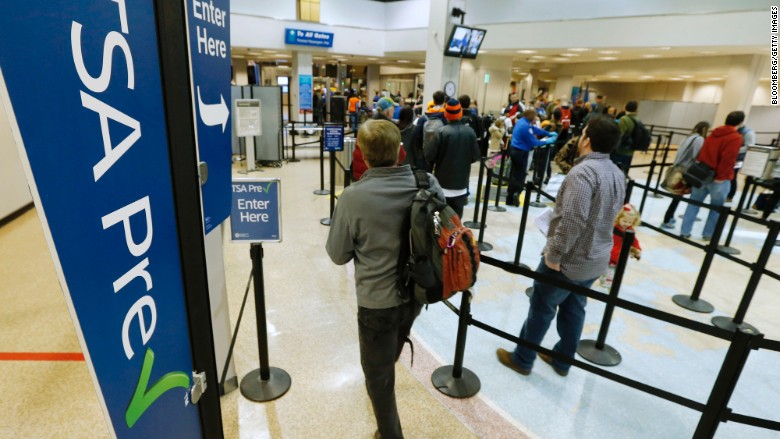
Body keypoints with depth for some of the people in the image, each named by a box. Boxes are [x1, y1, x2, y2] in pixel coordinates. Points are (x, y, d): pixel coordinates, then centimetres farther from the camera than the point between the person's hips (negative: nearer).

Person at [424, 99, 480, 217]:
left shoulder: (441, 132, -16)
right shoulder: (470, 132, -3)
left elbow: (429, 155, -15)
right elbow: (475, 156, 2)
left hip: (444, 181, -3)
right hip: (461, 182, 3)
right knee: (457, 215, 12)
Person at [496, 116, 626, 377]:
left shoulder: (583, 171, -24)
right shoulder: (617, 174, 6)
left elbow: (572, 220, -31)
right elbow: (608, 215, 14)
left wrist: (554, 254, -22)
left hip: (568, 260, -8)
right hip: (597, 259, 8)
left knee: (541, 309, 8)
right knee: (574, 310, 21)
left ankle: (522, 359, 25)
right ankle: (562, 361, 37)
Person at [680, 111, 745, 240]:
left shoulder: (714, 133, 11)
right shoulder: (736, 138, -10)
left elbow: (702, 153, 13)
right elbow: (728, 159, -20)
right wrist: (720, 177, -18)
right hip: (719, 178, -5)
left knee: (693, 204, 7)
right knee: (716, 208, 9)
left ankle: (685, 231, 6)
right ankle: (708, 234, 16)